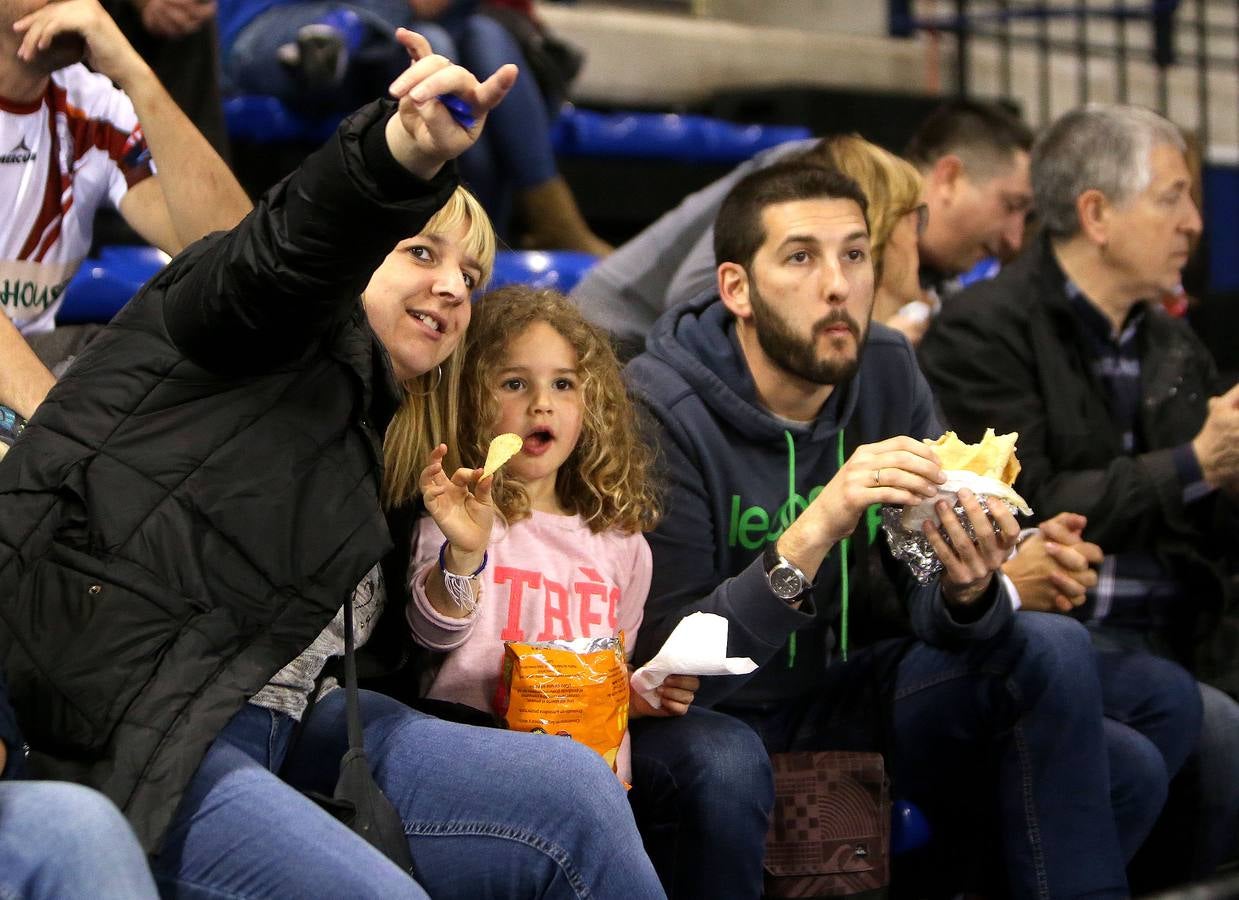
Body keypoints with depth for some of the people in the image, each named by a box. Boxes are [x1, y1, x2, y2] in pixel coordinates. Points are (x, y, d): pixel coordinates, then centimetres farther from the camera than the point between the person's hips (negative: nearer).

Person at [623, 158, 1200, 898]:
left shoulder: (887, 372, -2)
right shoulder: (659, 411, -19)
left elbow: (930, 612, -4)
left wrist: (966, 590, -28)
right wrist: (814, 533, -37)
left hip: (840, 695, 5)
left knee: (1052, 651, -15)